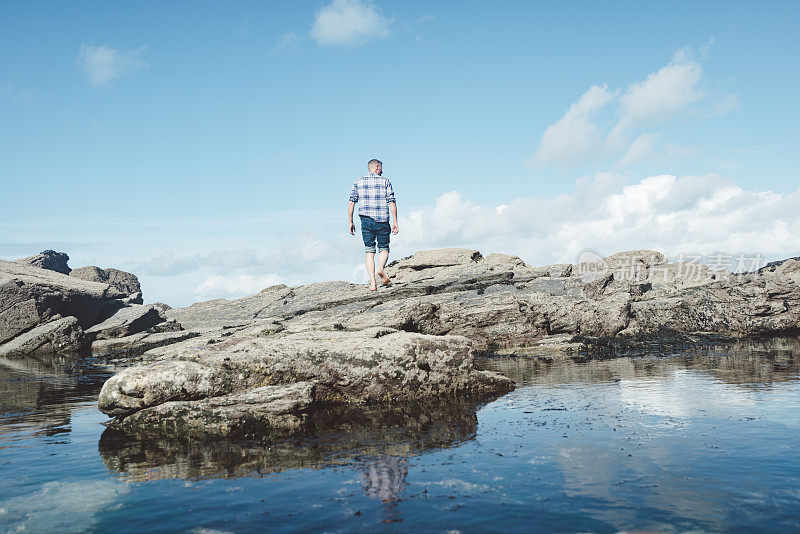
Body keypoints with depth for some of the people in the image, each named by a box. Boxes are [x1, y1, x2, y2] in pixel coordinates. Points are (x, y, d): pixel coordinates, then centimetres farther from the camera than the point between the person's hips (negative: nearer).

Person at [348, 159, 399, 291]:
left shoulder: (358, 182, 9)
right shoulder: (385, 182, 3)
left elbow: (351, 203, 2)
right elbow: (392, 202, -3)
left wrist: (350, 222, 6)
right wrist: (395, 222, -1)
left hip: (366, 220, 1)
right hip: (382, 220, -1)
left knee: (369, 252, 4)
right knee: (384, 249, 13)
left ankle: (373, 283, -5)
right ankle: (381, 268, -16)